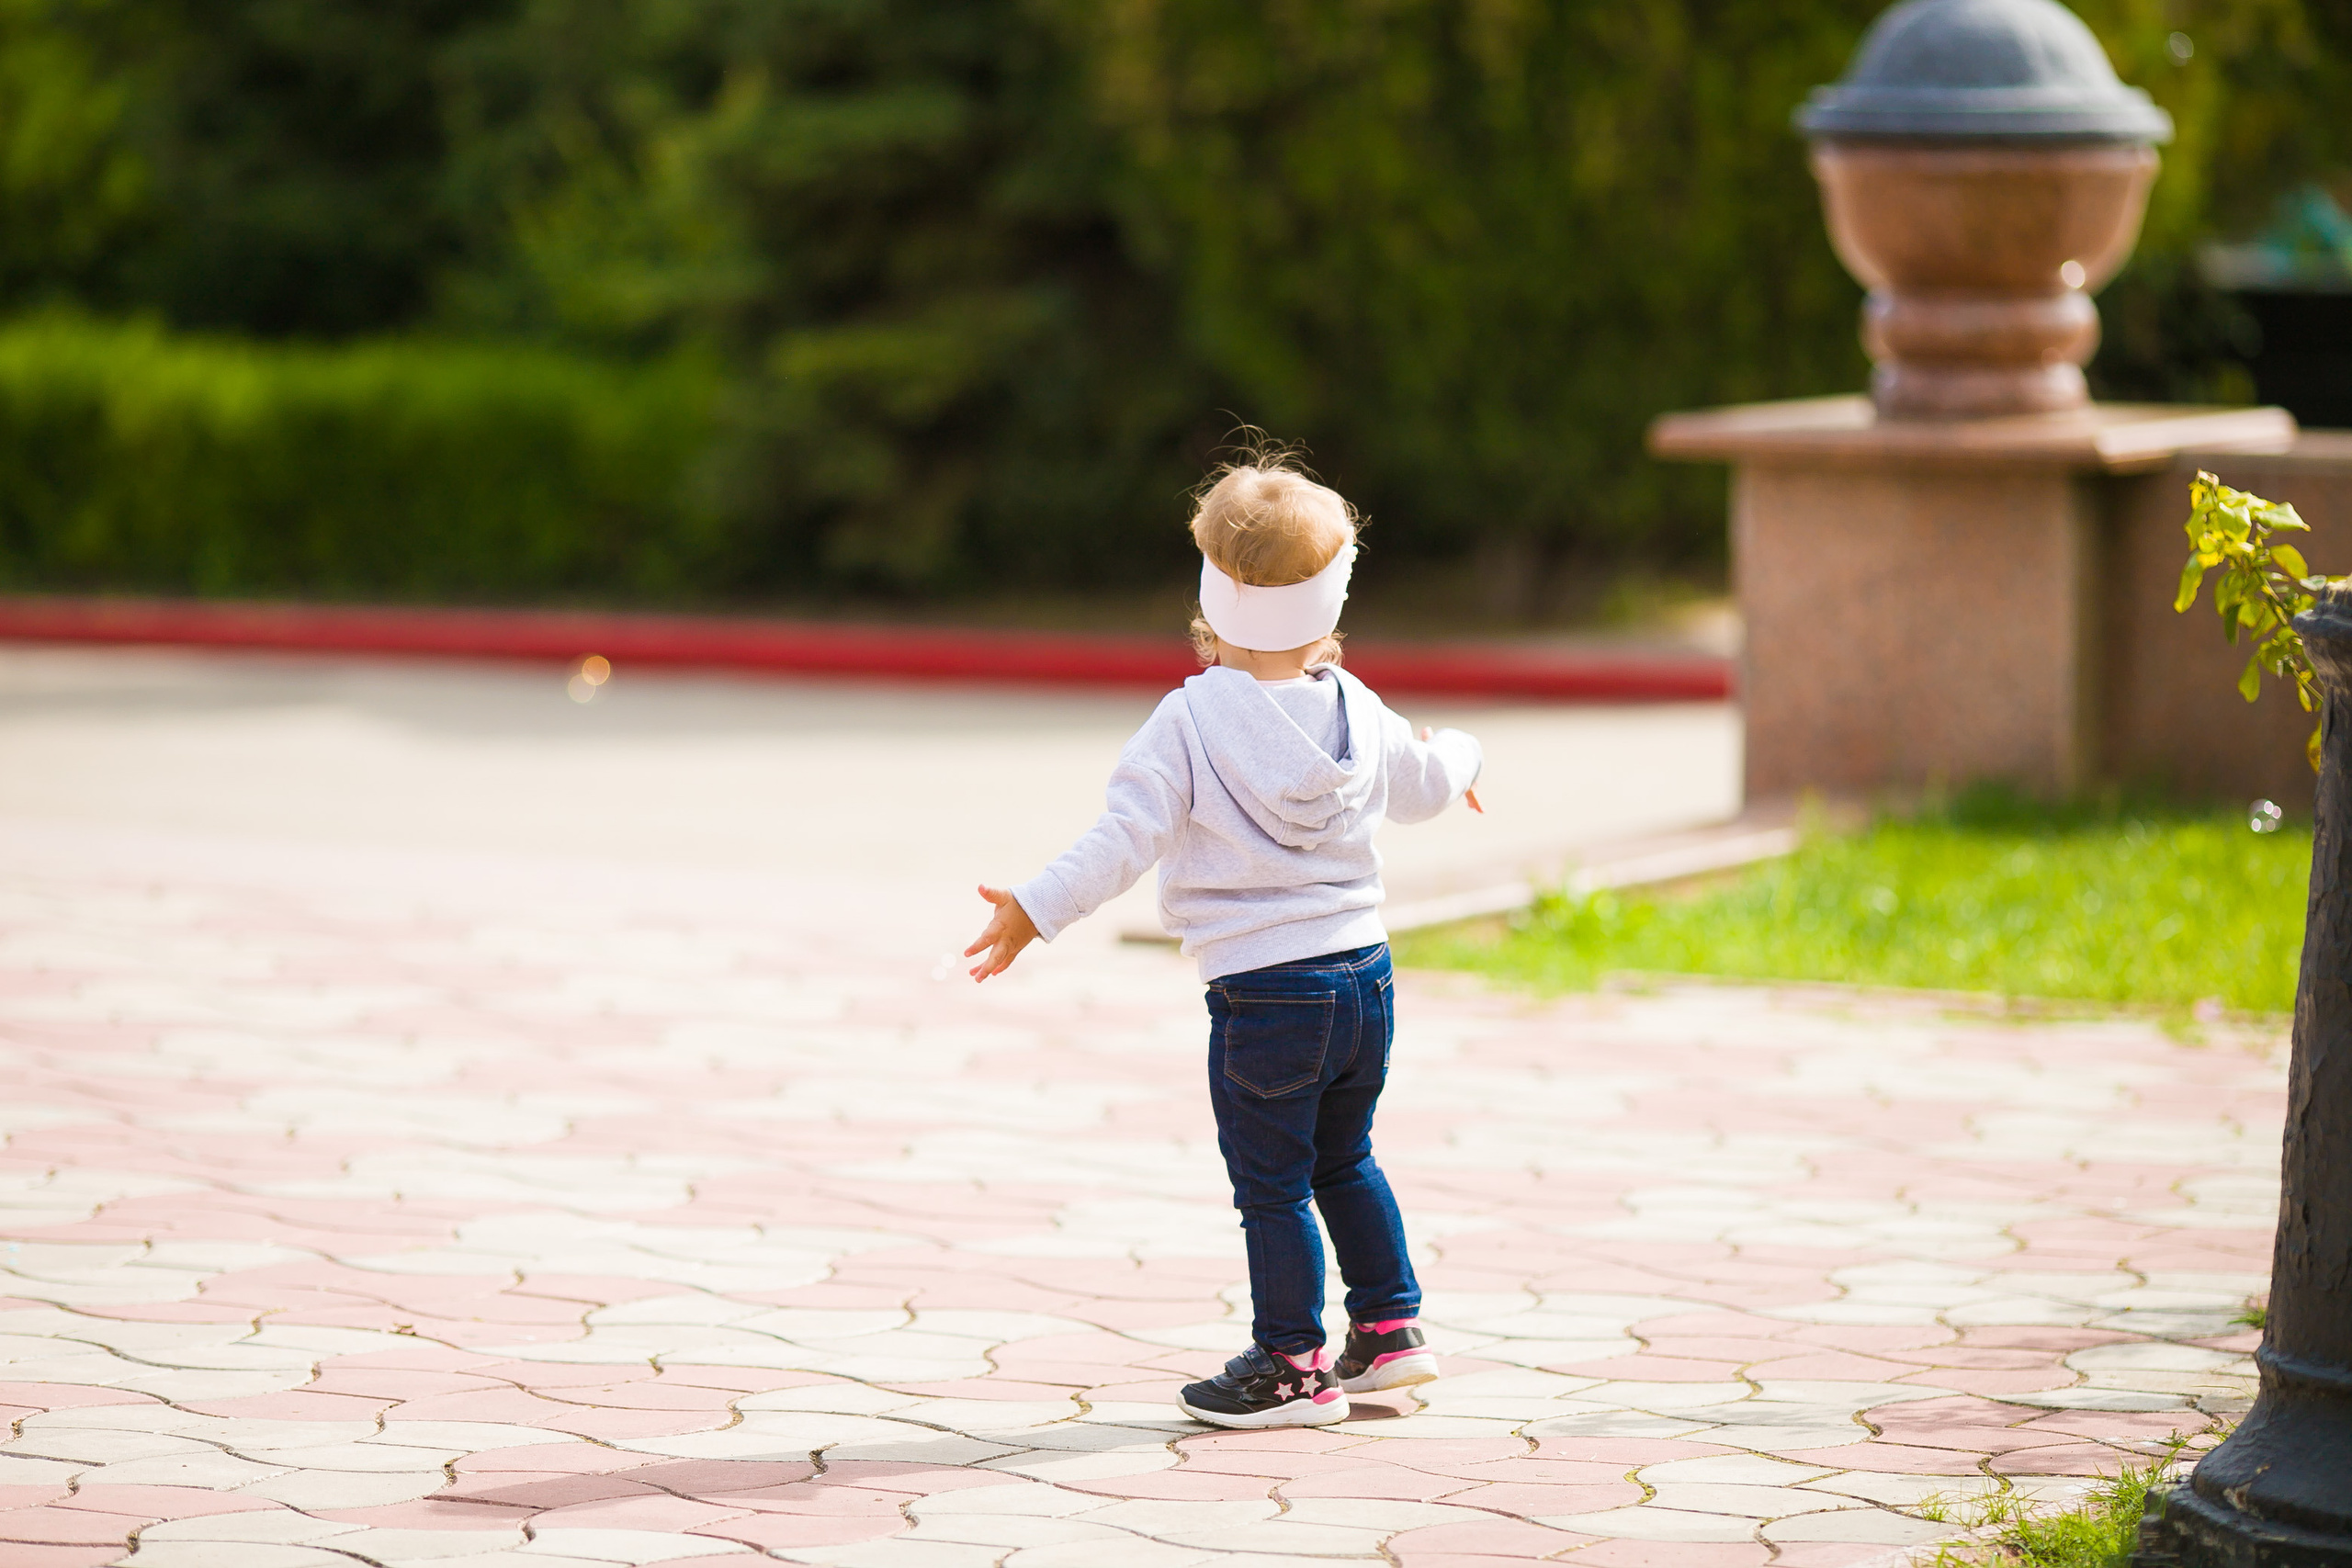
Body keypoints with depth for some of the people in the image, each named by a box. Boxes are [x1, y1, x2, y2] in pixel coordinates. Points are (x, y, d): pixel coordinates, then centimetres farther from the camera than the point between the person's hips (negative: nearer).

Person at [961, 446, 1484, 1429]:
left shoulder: (1190, 721, -15)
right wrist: (1455, 757, 45)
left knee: (1272, 1184, 4)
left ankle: (1295, 1366, 10)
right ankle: (1390, 1326, 30)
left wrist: (1036, 909, -19)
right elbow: (1419, 786, 22)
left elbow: (1127, 839, -21)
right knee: (1344, 1158, 25)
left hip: (1263, 992, -6)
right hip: (1364, 973, 6)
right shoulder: (1356, 713, 3)